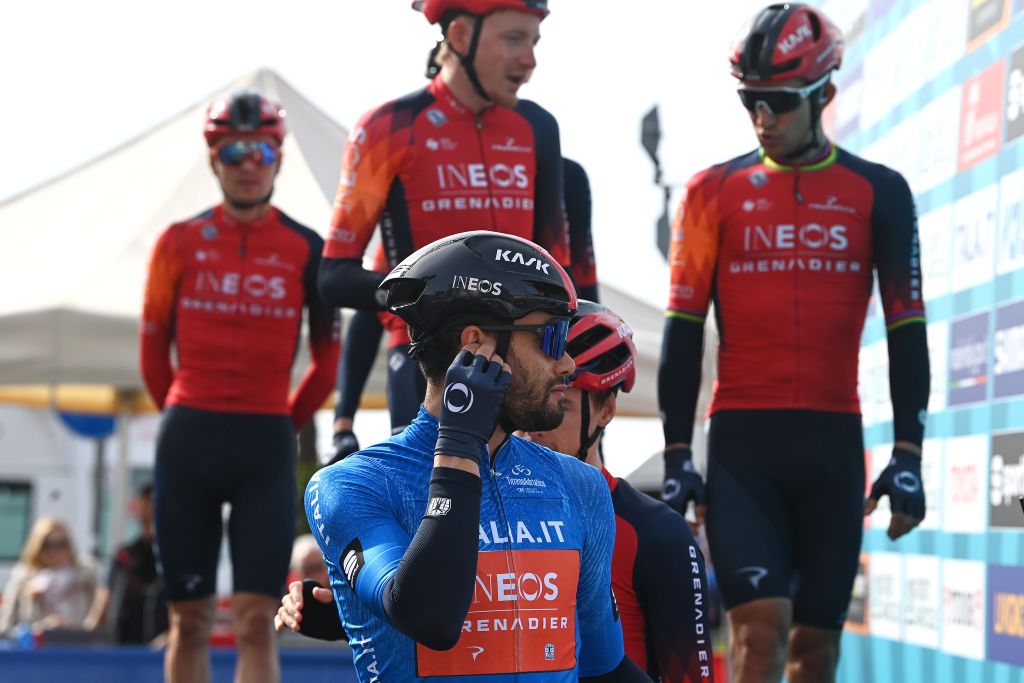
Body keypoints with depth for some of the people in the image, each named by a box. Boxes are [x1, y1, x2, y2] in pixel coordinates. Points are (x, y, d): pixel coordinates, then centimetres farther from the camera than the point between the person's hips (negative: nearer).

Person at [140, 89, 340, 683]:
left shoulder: (306, 250, 2)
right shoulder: (180, 243, 4)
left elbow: (327, 359, 10)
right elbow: (154, 350, 12)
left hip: (267, 444, -1)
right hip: (188, 438, 1)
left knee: (256, 620, -7)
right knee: (190, 620, 6)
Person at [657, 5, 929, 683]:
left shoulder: (878, 193, 5)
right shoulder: (715, 192, 4)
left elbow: (907, 329, 4)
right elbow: (684, 330, 4)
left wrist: (908, 454, -3)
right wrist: (677, 455, -1)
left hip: (834, 445, 1)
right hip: (742, 443, -1)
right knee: (761, 625, -13)